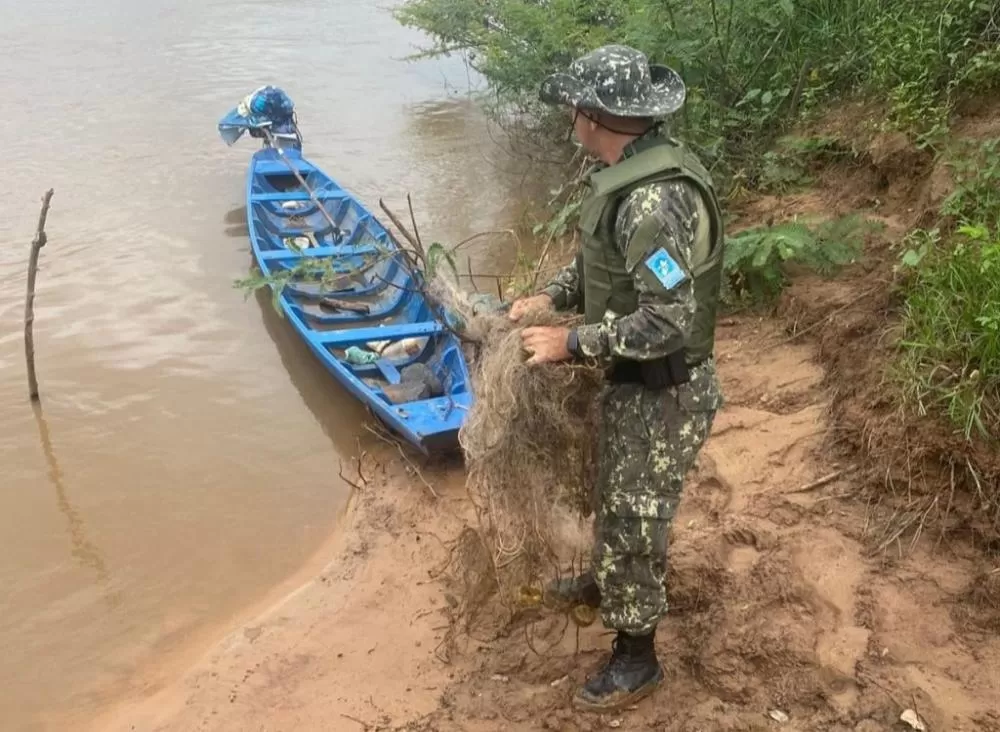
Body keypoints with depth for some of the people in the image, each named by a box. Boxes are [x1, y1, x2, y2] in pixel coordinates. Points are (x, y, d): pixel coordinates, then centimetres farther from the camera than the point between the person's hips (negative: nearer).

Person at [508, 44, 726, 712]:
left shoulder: (653, 201, -32)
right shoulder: (634, 171, 0)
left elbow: (670, 321, -33)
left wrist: (574, 343, -26)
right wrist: (554, 295, 3)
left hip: (665, 393, -9)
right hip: (637, 380, 9)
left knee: (634, 517, 5)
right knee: (616, 495, 28)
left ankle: (636, 660, 25)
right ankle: (608, 582, 53)